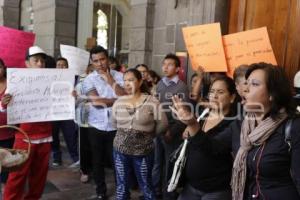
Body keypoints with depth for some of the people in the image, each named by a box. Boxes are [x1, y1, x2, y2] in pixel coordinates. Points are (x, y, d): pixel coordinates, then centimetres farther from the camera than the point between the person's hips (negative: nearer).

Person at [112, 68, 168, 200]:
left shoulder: (152, 101, -11)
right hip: (120, 150, 3)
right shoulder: (119, 102, 1)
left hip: (143, 151, -3)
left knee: (146, 186, 14)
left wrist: (148, 135, 4)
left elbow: (162, 124, -6)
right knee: (122, 186, 15)